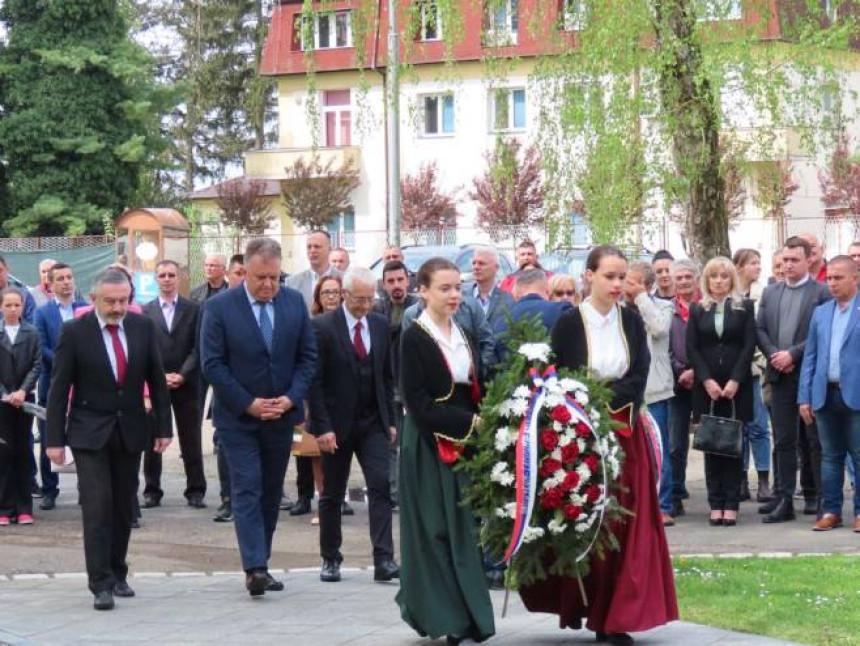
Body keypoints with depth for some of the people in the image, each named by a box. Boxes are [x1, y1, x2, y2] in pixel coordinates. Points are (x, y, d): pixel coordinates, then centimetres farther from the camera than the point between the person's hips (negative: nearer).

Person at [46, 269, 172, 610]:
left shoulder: (143, 327, 0)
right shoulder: (74, 332, -9)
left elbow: (156, 379, 7)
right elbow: (59, 388, -7)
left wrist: (163, 427, 5)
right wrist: (55, 439, -9)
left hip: (130, 430, 3)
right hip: (90, 432, -3)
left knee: (124, 507, 9)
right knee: (97, 506, -10)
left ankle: (117, 574, 22)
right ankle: (101, 584, -8)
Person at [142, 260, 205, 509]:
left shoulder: (193, 309, 4)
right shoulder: (145, 311, 5)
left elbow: (198, 348, -1)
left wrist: (182, 375, -11)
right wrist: (160, 377, -10)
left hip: (186, 384, 0)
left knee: (191, 441, 3)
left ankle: (195, 491, 9)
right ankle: (152, 490, 10)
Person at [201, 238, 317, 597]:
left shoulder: (294, 302, 2)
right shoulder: (219, 307, -9)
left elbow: (307, 356, 6)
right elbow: (213, 364, -10)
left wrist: (291, 398, -8)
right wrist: (248, 404, -15)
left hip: (281, 415, 4)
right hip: (238, 418, -4)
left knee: (271, 492, 9)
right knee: (247, 490, -10)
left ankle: (260, 564, 18)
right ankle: (254, 568, -15)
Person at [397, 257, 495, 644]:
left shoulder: (465, 336, 13)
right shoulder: (414, 338, -8)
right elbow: (418, 402, -14)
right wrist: (468, 422, -17)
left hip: (466, 444, 6)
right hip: (429, 448, -6)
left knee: (464, 530, 6)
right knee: (437, 531, -3)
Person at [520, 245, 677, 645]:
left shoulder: (632, 322, 5)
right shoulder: (569, 323, -4)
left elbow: (638, 379, -2)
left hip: (625, 432, 3)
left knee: (624, 523, 0)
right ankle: (576, 605, 11)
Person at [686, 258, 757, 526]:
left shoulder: (744, 308, 5)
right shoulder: (697, 310, 9)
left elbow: (749, 346, -1)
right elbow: (692, 348, 4)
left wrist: (735, 381, -11)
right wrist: (707, 380, -9)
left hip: (736, 386, -1)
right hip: (707, 387, 1)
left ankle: (731, 504, -1)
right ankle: (716, 504, 1)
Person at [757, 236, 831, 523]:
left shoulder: (821, 293, -3)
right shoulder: (770, 292, 12)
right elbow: (760, 330, 9)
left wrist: (792, 354, -15)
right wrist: (774, 355, -7)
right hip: (780, 376, 4)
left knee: (814, 440, 3)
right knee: (783, 440, 4)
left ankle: (820, 497, 11)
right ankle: (783, 499, 4)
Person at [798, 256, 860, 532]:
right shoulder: (820, 313, 13)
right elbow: (810, 356, 13)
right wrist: (804, 397, 7)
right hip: (826, 395, 4)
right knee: (830, 456, 9)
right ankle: (831, 511, 14)